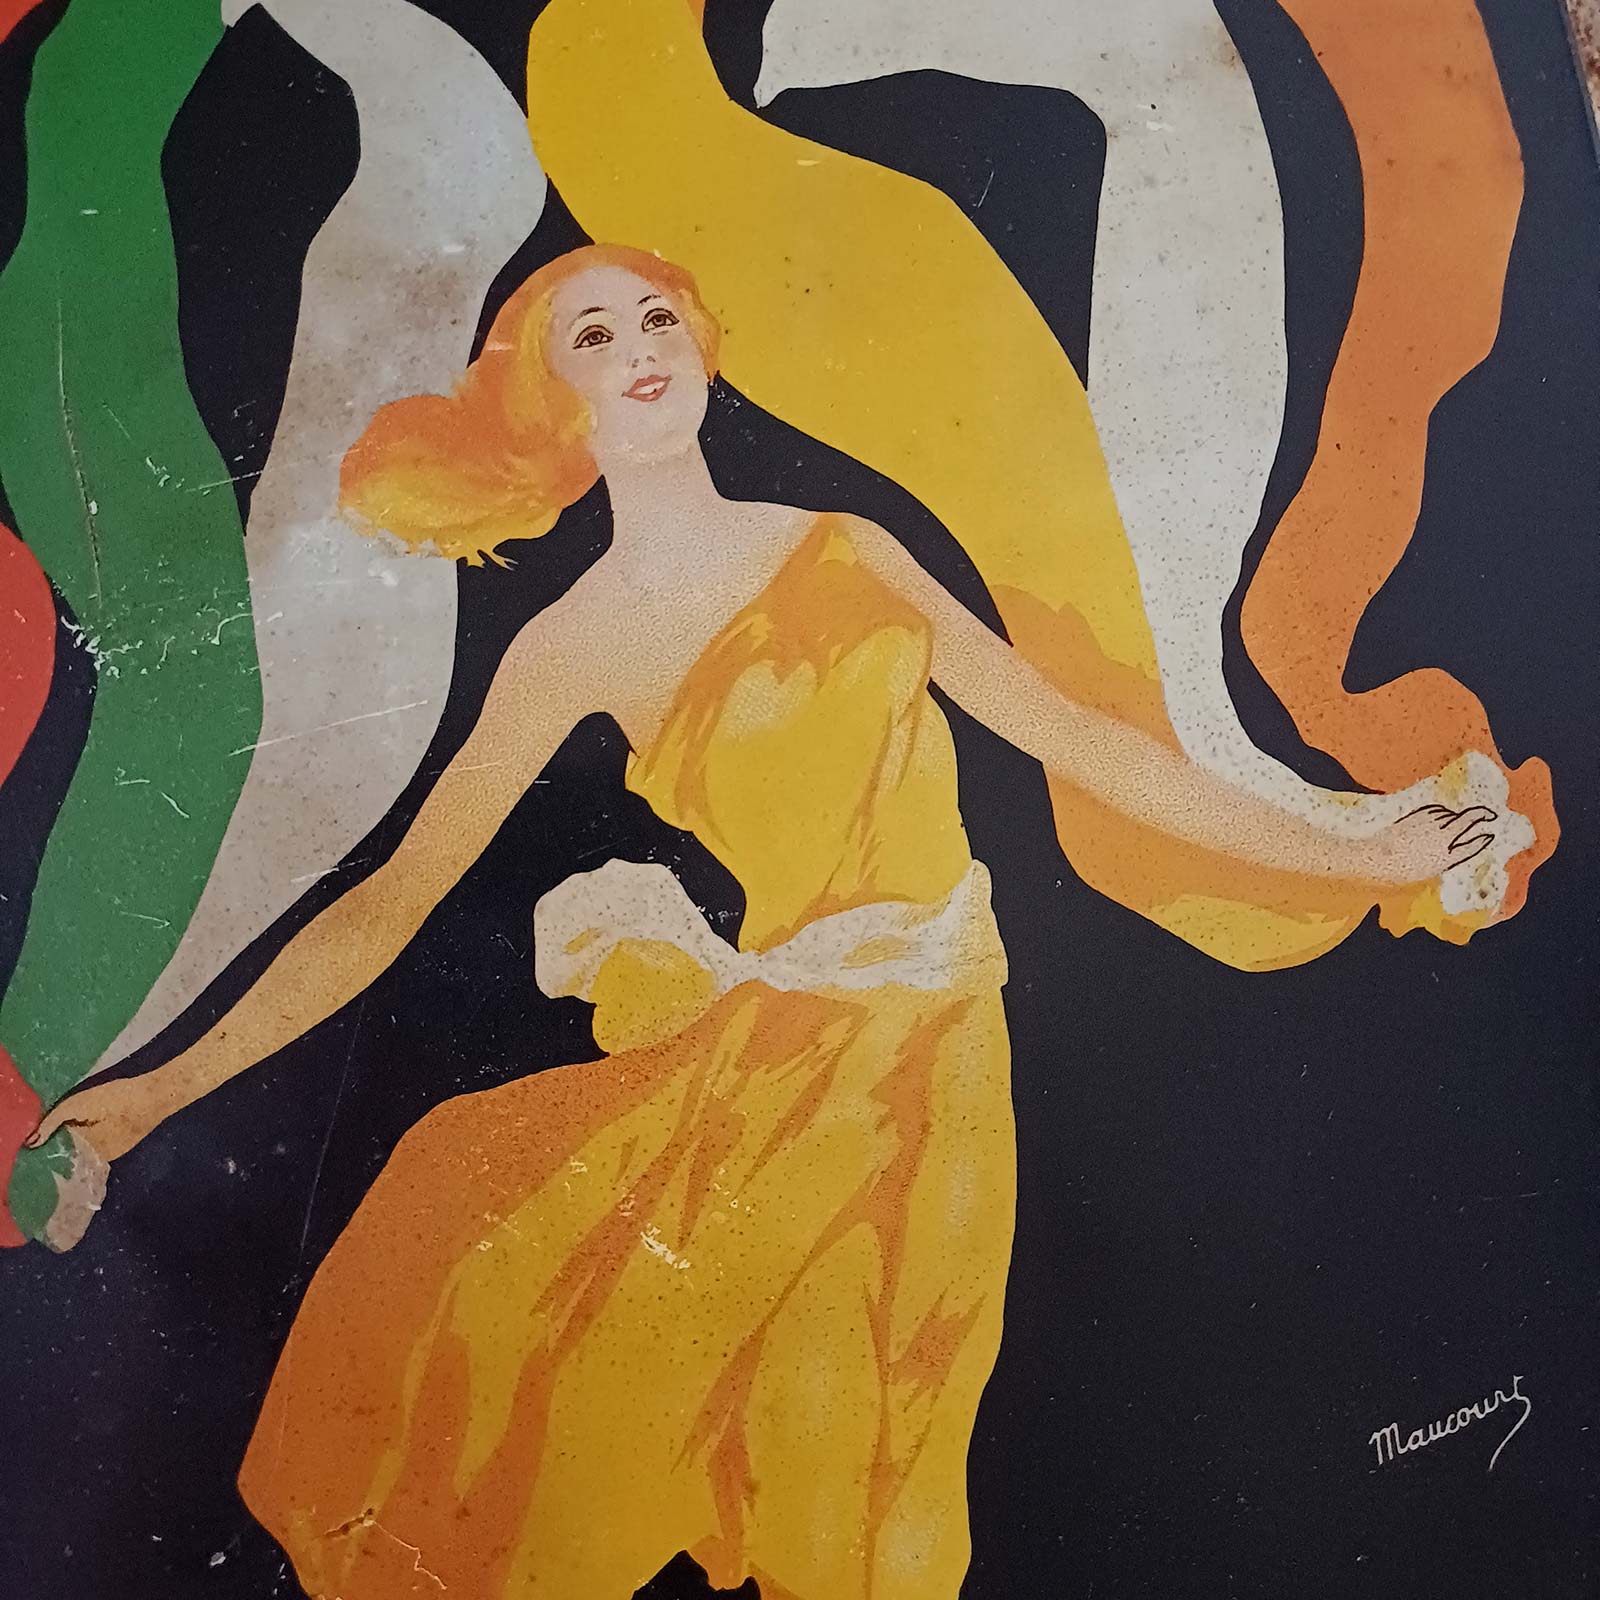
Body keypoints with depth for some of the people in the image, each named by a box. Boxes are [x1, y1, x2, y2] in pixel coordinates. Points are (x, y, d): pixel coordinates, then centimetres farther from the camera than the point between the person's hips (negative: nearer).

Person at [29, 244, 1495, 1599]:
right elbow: (389, 902, -3)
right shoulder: (574, 645, -2)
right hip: (760, 1066, -1)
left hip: (925, 1062, 2)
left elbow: (1077, 737, 5)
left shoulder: (846, 552, 4)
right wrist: (163, 1086, -8)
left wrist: (1357, 854, 6)